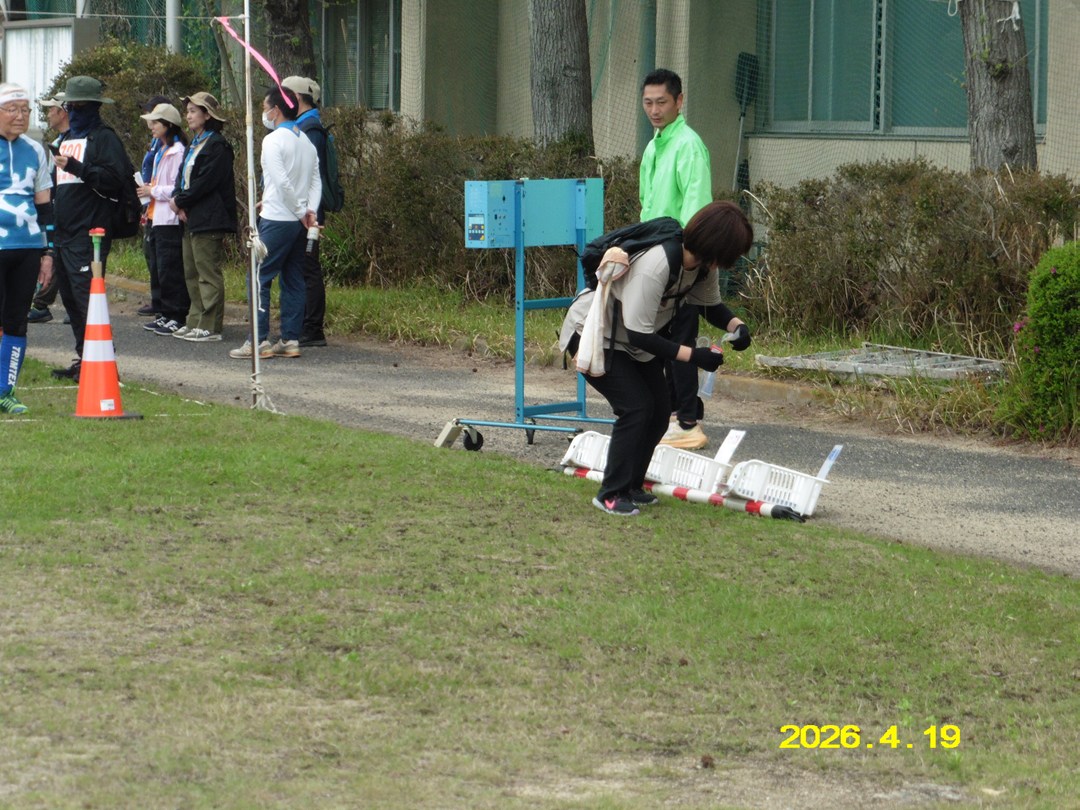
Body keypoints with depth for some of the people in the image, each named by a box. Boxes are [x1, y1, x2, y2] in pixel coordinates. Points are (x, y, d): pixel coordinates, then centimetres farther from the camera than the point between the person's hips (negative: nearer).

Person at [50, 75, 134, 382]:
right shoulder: (66, 138, 23)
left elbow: (115, 178, -19)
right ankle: (84, 359, 19)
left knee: (86, 296, -14)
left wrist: (76, 168, -26)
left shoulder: (104, 138, -5)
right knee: (70, 297, 12)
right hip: (64, 234, 9)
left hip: (90, 232, -9)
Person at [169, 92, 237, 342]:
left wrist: (180, 201, -11)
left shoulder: (217, 146, -12)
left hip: (208, 220, -10)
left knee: (208, 273, -8)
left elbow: (205, 182, -18)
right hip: (191, 218, 10)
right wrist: (178, 201, -2)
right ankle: (195, 323, 18)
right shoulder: (194, 144, 19)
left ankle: (211, 327, -7)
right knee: (192, 273, 13)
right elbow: (182, 177, 16)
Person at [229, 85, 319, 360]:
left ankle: (259, 340, -7)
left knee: (260, 279, -3)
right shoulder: (307, 142, 13)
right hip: (299, 222, 8)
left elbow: (282, 182, -18)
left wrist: (302, 212, -10)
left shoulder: (273, 141, -11)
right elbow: (316, 181, 8)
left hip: (277, 221, -8)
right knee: (293, 280, 10)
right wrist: (309, 211, -1)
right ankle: (290, 340, 10)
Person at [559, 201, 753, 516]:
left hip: (635, 341, 9)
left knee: (660, 408, 4)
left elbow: (711, 305, 8)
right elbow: (639, 335, -33)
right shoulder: (654, 266, -37)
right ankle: (611, 495, -8)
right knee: (637, 406, -18)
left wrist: (735, 325, -14)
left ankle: (631, 487, 19)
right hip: (593, 335, -9)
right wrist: (693, 355, -33)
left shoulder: (702, 264, -11)